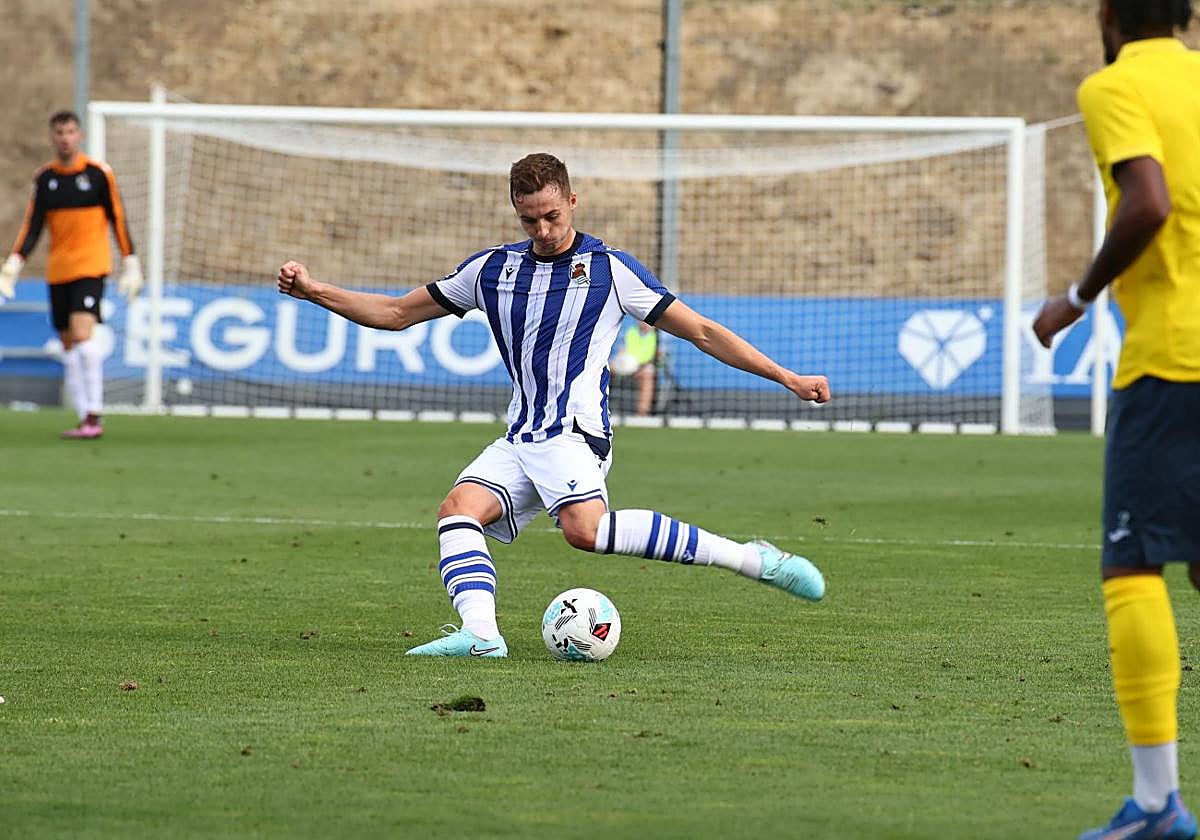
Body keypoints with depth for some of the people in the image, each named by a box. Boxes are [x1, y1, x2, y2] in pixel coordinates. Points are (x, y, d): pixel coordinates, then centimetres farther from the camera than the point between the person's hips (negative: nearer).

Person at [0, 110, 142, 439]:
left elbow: (118, 220, 2)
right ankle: (85, 418, 10)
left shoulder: (98, 173, -3)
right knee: (68, 344, 4)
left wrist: (131, 264, 0)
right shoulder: (44, 178, 8)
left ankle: (93, 415, -17)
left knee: (82, 334, -20)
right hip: (57, 271, 5)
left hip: (91, 265, -5)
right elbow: (32, 226, 8)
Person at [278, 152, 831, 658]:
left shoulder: (610, 269, 3)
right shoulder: (492, 270, 16)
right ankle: (480, 634, -38)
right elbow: (397, 314, 23)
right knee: (459, 510, -22)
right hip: (519, 440, 6)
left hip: (574, 433, -6)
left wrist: (788, 378, 1)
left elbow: (702, 332, 6)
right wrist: (313, 292, 12)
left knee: (584, 528, -34)